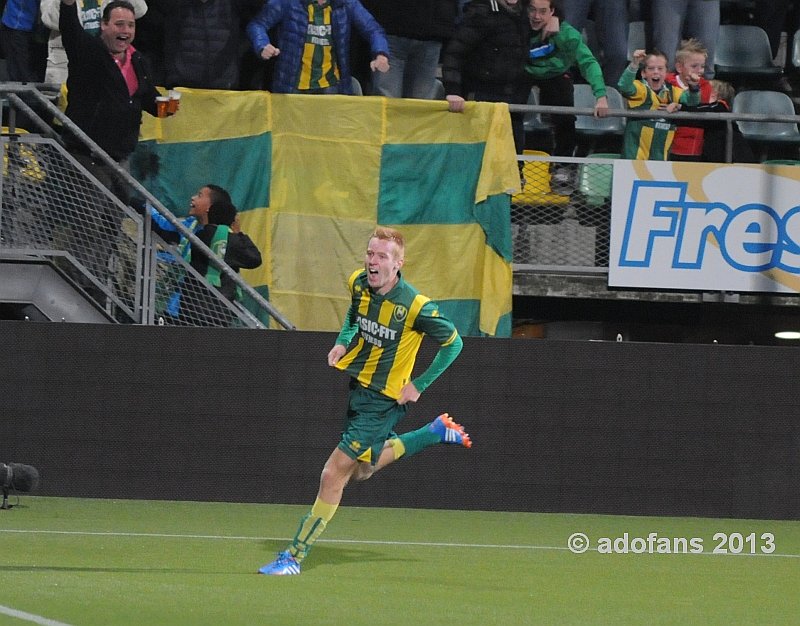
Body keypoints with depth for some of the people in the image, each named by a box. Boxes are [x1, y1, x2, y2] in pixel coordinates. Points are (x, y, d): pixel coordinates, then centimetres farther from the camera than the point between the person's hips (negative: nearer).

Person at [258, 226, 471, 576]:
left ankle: (295, 556, 0)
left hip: (383, 399, -8)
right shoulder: (358, 284, -6)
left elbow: (453, 343, -11)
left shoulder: (414, 306, -24)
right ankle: (436, 433, 36)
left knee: (333, 475, -8)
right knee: (362, 469, 24)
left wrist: (419, 385, -11)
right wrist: (343, 342, 0)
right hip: (354, 385, 8)